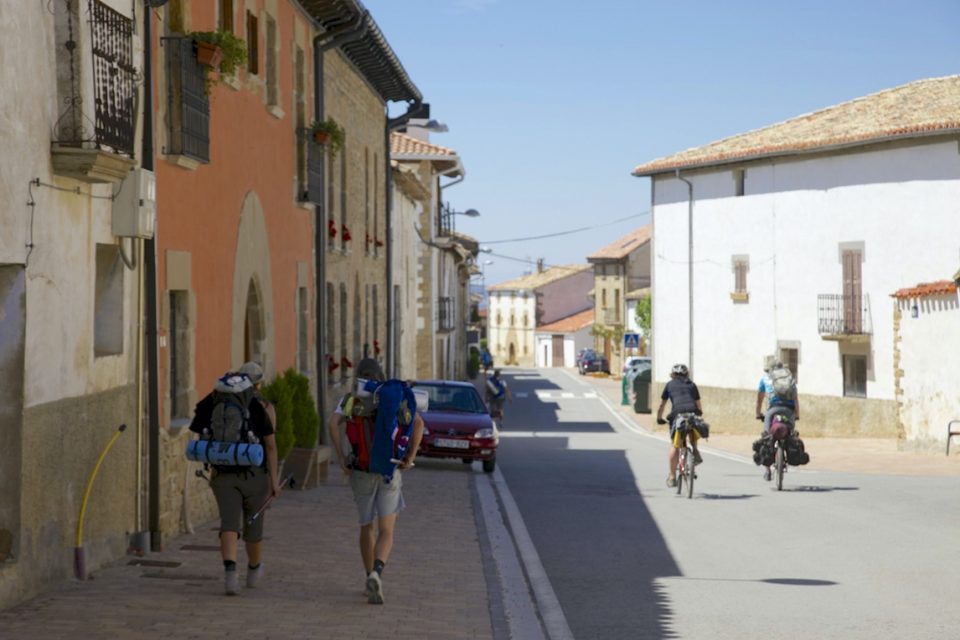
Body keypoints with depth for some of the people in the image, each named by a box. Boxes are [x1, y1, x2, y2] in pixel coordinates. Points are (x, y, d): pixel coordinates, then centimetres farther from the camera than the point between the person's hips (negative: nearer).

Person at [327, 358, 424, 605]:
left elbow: (333, 423, -18)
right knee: (386, 533, -2)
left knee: (367, 526, 22)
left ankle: (371, 581, 28)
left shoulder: (350, 400, 2)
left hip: (360, 472, 1)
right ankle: (376, 574, -31)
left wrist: (341, 458, -13)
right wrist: (411, 457, -7)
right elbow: (418, 422, -13)